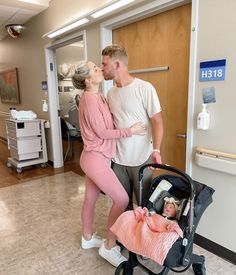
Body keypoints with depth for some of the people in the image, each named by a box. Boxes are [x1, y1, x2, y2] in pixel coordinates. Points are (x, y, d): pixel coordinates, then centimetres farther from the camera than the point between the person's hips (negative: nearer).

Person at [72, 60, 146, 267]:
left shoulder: (99, 97, 10)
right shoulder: (89, 99, -19)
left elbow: (108, 124, 13)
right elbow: (102, 133, -19)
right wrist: (130, 131, -15)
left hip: (96, 157, 9)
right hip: (96, 158, -9)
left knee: (91, 198, 20)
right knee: (122, 199, -4)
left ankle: (88, 238, 39)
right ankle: (109, 246, 11)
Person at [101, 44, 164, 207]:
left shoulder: (145, 88, -12)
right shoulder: (111, 93, 7)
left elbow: (157, 121, -13)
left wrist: (156, 150, -24)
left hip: (141, 159, -5)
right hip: (118, 159, 6)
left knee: (145, 204, 10)